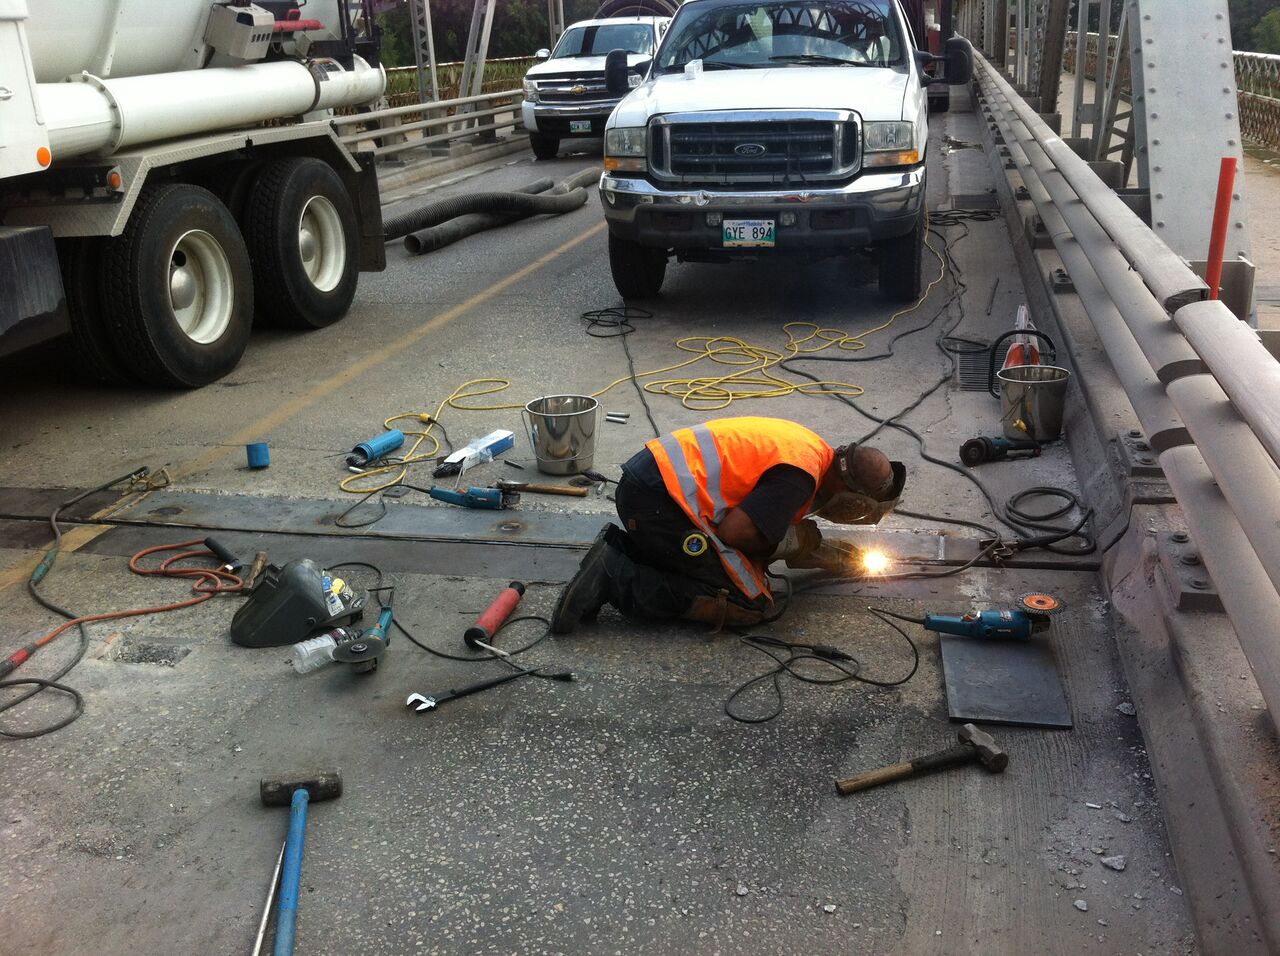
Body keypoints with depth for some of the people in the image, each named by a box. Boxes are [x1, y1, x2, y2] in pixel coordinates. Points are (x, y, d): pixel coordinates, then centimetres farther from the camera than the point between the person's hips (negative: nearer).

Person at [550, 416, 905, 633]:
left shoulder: (808, 447, 15)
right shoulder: (801, 475, -15)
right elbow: (734, 532, -19)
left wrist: (834, 557, 27)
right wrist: (790, 541, 0)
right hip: (659, 502, -10)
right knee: (751, 603, -5)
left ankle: (618, 550, 11)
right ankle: (615, 580, -13)